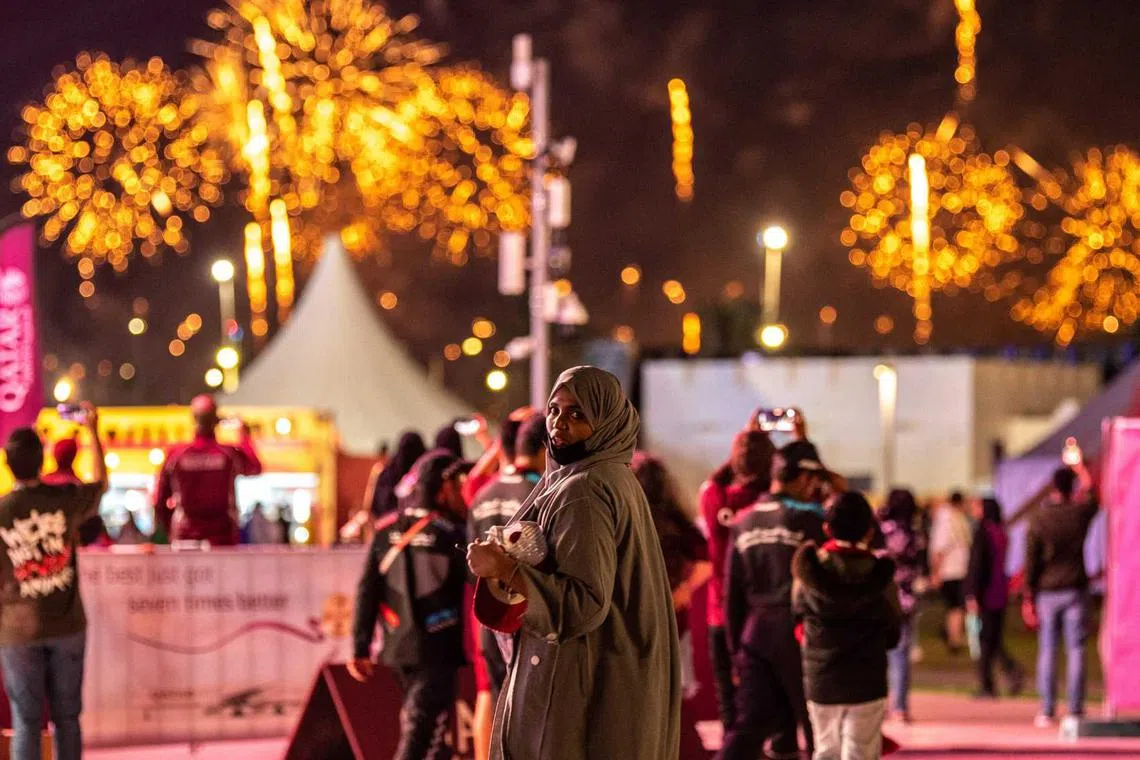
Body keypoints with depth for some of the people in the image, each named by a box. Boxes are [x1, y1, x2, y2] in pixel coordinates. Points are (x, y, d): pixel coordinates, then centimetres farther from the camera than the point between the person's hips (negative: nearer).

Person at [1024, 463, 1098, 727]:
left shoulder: (1038, 519, -6)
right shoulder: (1079, 514, -4)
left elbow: (1031, 561, -4)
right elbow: (1091, 492, 20)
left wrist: (1029, 597, 2)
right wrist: (1079, 467, 34)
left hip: (1047, 592, 0)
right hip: (1075, 591, 0)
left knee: (1047, 651, 4)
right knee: (1076, 651, 2)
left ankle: (1047, 711, 3)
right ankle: (1075, 710, -1)